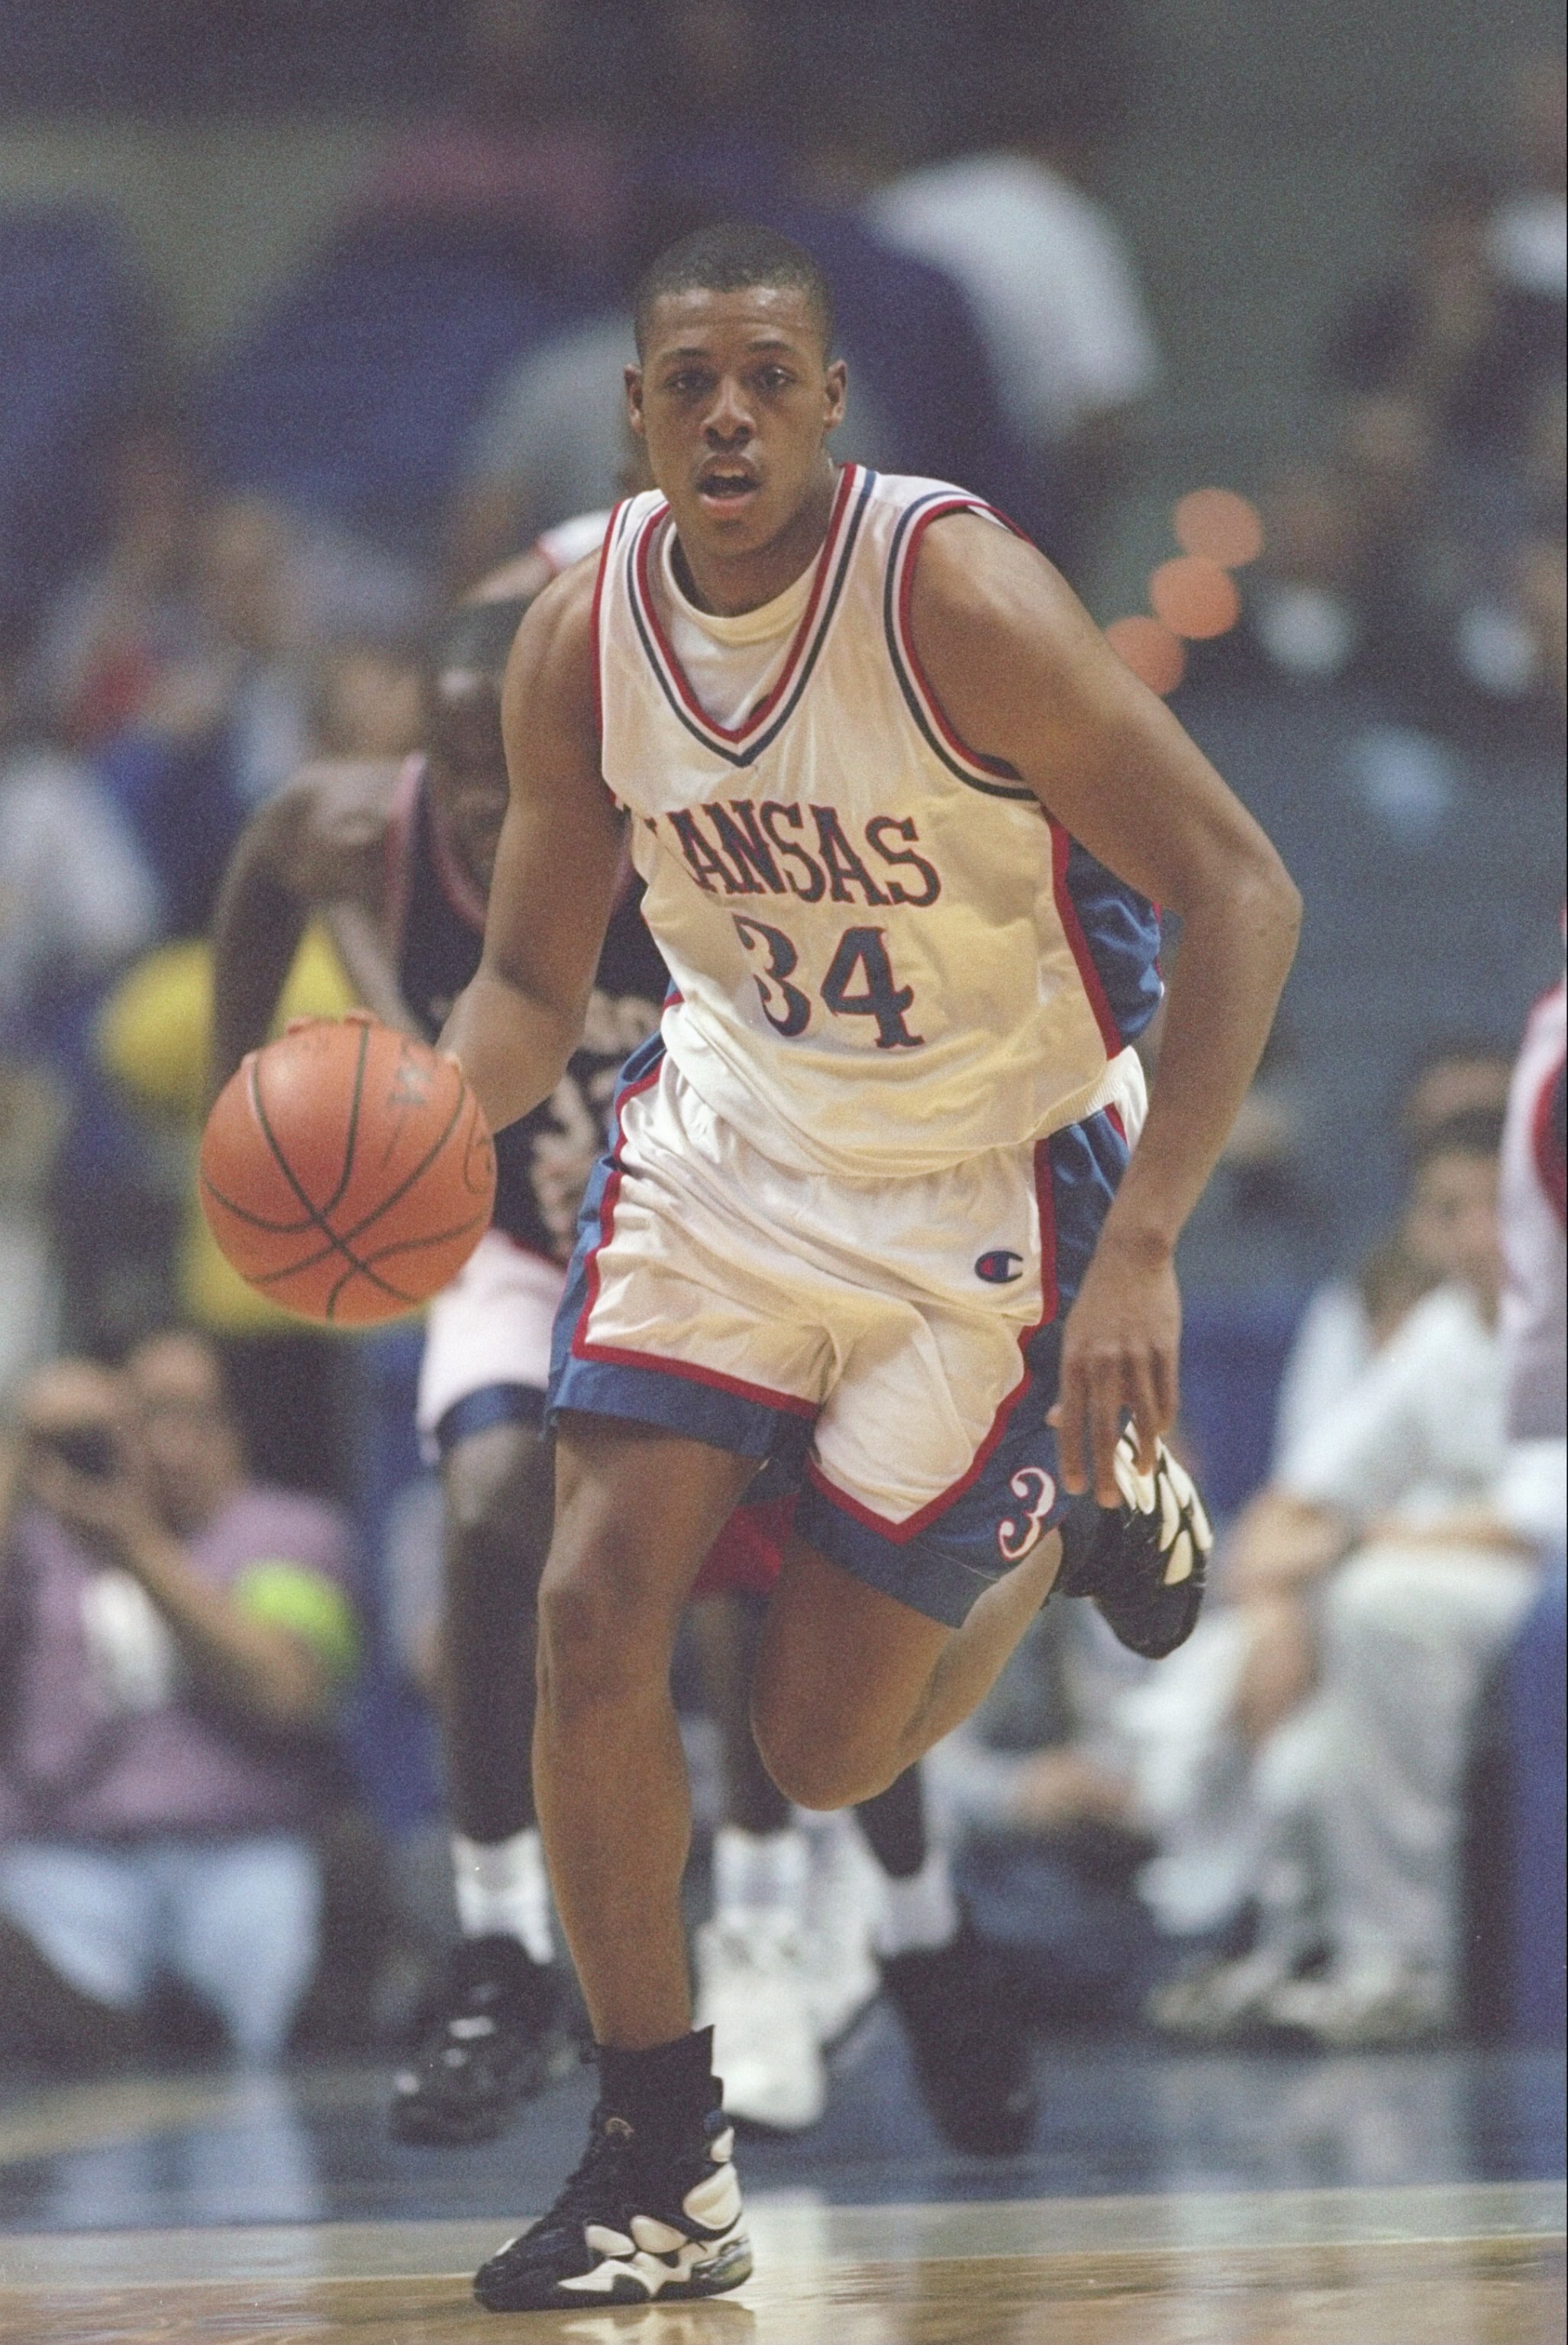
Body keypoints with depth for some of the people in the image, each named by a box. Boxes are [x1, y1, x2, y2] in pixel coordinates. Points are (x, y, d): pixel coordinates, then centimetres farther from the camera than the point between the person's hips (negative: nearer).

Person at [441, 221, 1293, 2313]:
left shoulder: (955, 593, -26)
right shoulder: (587, 635, -9)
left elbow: (1241, 896, -26)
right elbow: (532, 986, 2)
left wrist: (1142, 1253, -33)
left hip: (995, 1173, -4)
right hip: (737, 1126, 4)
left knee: (829, 1752, -2)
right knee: (595, 1612, -12)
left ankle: (1088, 1504, 30)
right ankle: (664, 2168, 1)